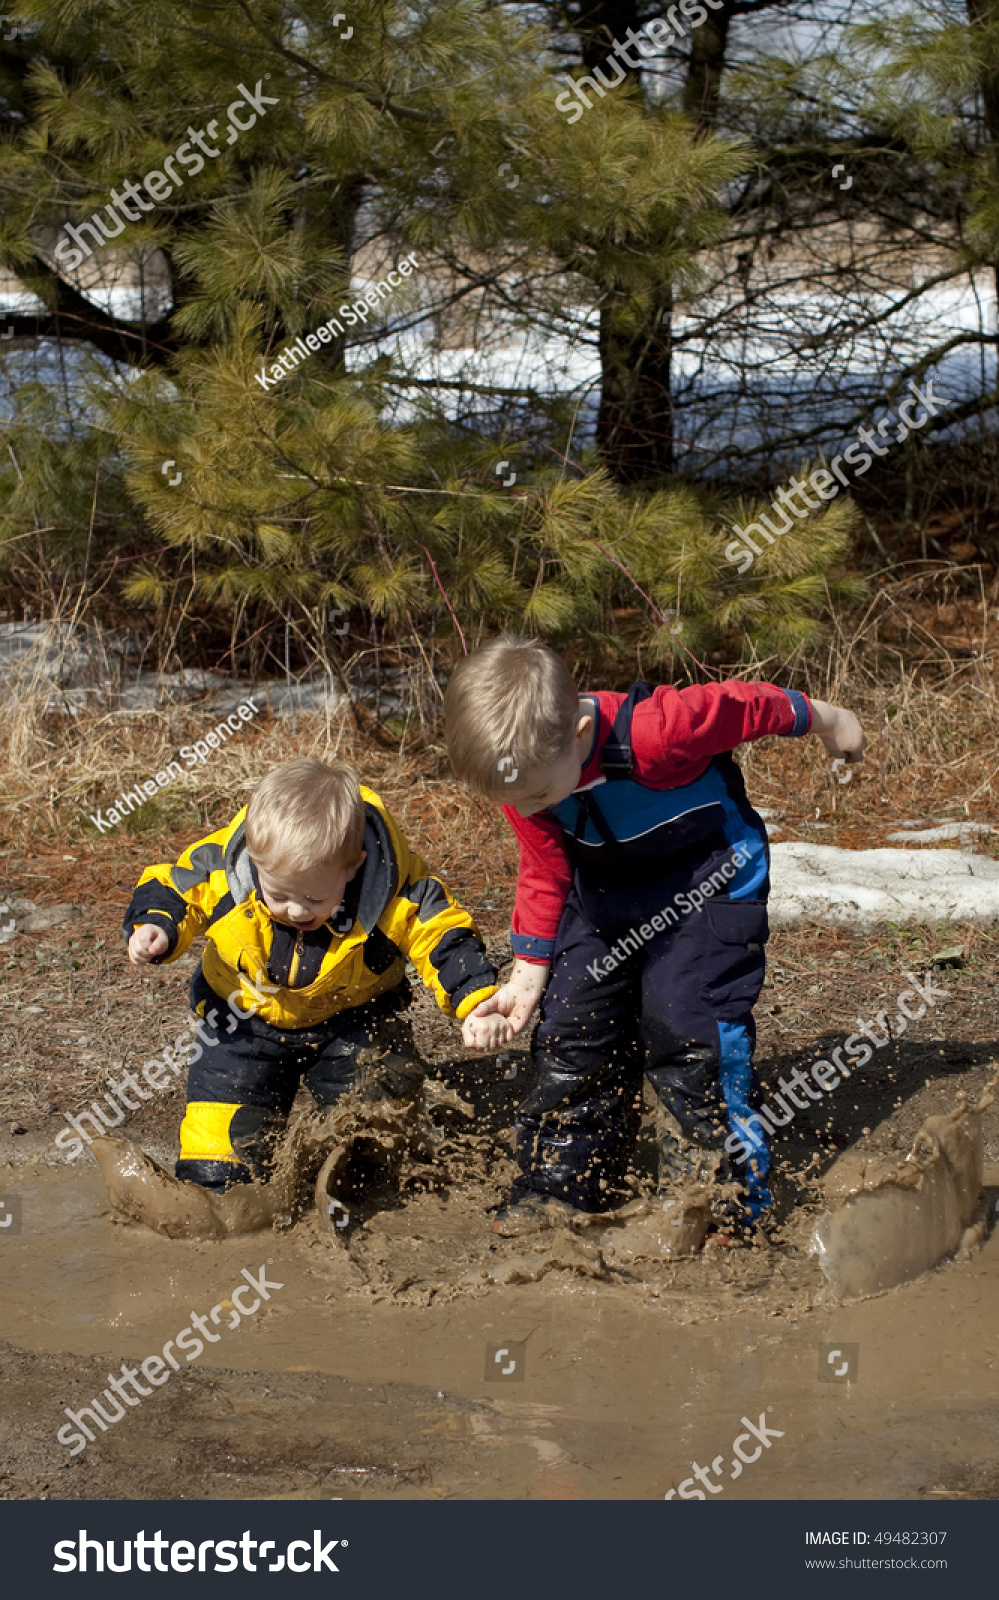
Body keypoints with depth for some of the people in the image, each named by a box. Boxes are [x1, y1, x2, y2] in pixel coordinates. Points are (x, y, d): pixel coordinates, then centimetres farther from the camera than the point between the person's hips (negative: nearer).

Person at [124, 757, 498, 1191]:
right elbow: (170, 889, -9)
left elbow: (445, 941, -22)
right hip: (246, 1023, 0)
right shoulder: (220, 868, -26)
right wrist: (153, 927, -30)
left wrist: (478, 1000, -38)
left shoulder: (396, 894, -30)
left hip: (352, 1019, 0)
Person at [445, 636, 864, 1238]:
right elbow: (544, 876, -1)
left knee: (686, 1025, -15)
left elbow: (743, 707, -19)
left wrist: (824, 719, -1)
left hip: (708, 874, -6)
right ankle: (558, 1184, 17)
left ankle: (722, 1200, -4)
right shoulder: (526, 772, -18)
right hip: (607, 886, 6)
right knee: (573, 1024, 2)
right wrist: (527, 979, -2)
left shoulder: (654, 731, -38)